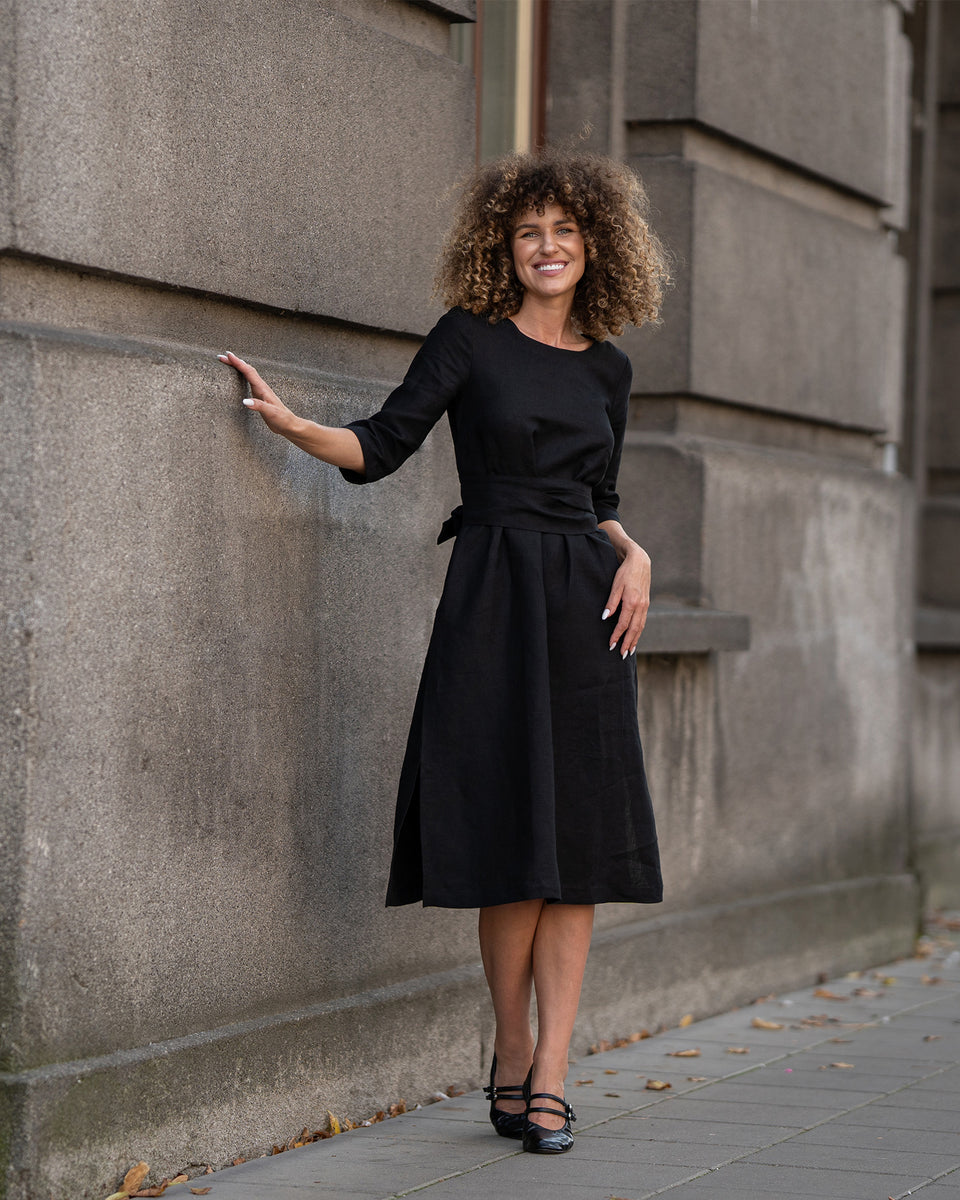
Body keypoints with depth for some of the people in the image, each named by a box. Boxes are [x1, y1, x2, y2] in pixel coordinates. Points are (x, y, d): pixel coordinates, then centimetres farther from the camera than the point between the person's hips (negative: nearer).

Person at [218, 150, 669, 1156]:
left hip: (587, 603, 4)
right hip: (494, 596, -4)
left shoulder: (607, 368, 15)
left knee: (580, 839, -3)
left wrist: (631, 555, 3)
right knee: (513, 838, -6)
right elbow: (383, 445, -2)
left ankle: (548, 1076, -2)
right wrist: (292, 424, -17)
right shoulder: (470, 339, 3)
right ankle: (512, 1058, 11)